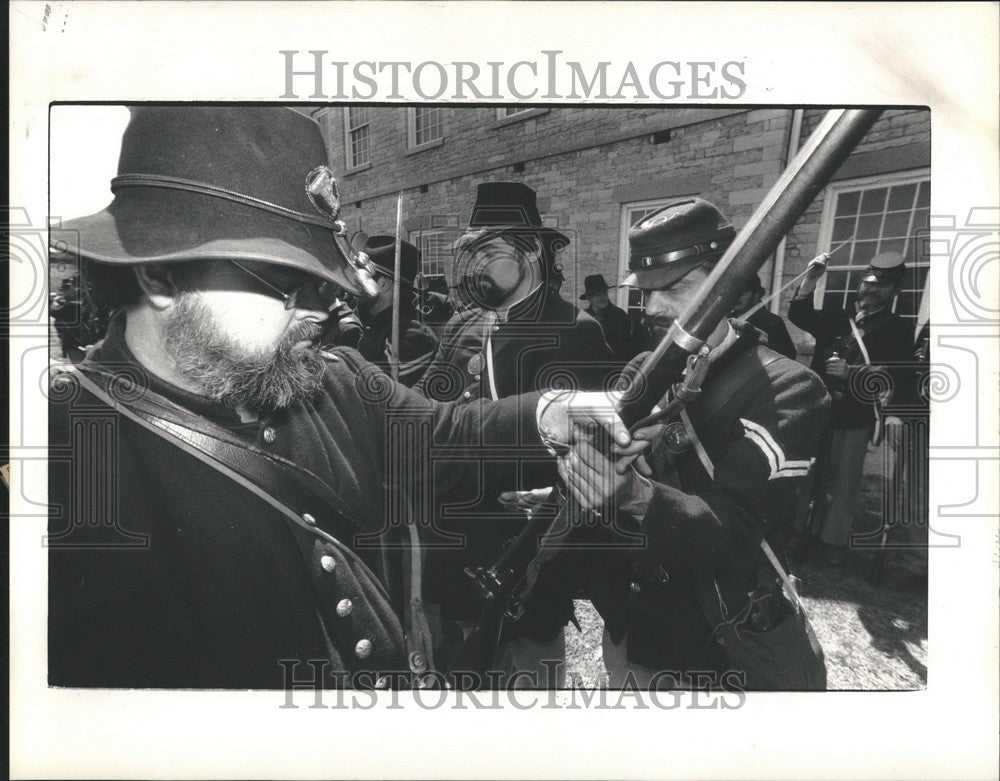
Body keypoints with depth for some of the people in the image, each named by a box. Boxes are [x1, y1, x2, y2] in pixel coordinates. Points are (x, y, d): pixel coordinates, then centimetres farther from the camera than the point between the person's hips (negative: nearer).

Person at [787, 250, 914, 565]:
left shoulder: (898, 330, 3)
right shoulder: (836, 316, 13)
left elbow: (898, 376, -8)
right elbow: (798, 316, 0)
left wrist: (851, 372, -20)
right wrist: (810, 280, -12)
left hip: (855, 419, -2)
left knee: (844, 481, 3)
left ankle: (834, 540, 15)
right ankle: (800, 529, 17)